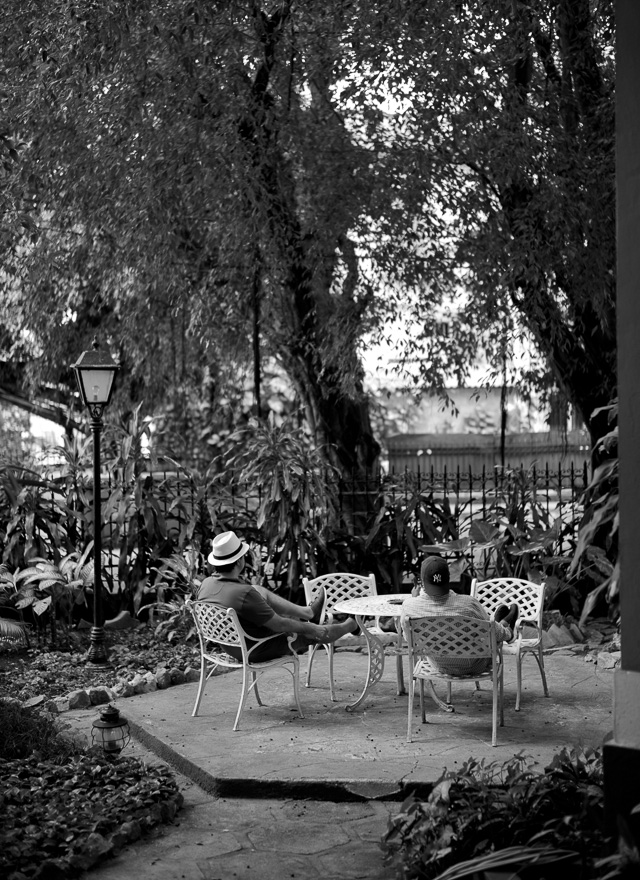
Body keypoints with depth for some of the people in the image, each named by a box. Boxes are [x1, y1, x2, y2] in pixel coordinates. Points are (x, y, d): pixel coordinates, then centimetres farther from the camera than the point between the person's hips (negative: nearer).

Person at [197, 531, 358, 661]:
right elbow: (279, 625, -25)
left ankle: (307, 612, 33)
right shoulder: (245, 593, -36)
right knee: (313, 633, 14)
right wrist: (310, 628, -9)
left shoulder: (205, 585, -14)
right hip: (258, 652, -7)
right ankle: (345, 627, 44)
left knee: (260, 591, 15)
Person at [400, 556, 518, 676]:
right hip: (475, 667, -3)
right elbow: (495, 632, -13)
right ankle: (504, 625, 59)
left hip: (441, 666, 4)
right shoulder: (468, 605, -33)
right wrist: (508, 633, 12)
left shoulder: (409, 606, -27)